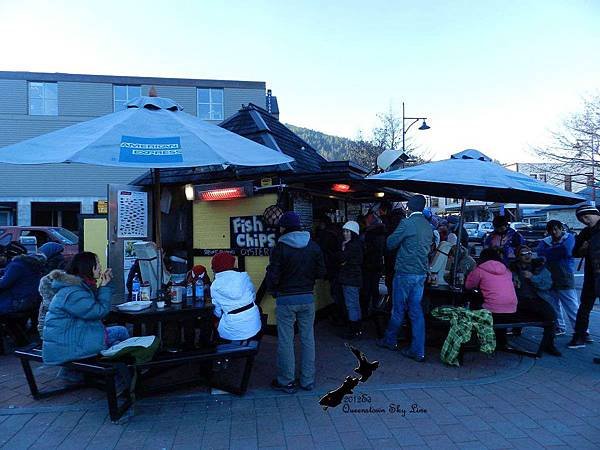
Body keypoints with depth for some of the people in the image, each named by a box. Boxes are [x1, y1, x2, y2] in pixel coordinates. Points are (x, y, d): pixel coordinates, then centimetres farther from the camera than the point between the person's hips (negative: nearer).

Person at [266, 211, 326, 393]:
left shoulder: (280, 248, -13)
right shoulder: (314, 246, 0)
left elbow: (273, 277, -13)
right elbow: (321, 272, 3)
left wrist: (272, 290, 7)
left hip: (286, 299, -4)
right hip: (307, 298, 4)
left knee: (285, 341, 7)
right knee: (307, 339, 13)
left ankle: (286, 382, 16)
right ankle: (308, 380, 23)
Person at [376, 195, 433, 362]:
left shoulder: (407, 223, -15)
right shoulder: (428, 226, 8)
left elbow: (390, 244, -8)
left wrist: (392, 237, 11)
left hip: (405, 272, -6)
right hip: (421, 273, 6)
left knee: (398, 309, 9)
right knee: (416, 311, 9)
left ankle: (390, 340, 27)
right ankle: (418, 351, 11)